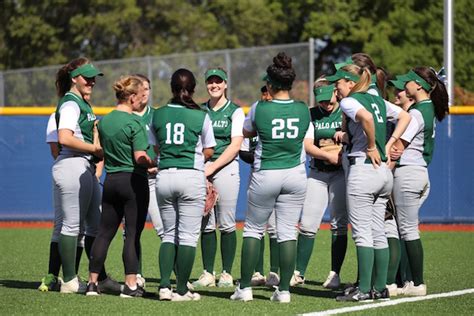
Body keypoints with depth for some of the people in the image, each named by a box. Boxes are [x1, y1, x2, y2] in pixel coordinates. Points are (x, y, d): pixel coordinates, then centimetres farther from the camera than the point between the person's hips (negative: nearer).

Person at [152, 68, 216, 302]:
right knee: (188, 235, 1)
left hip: (164, 175, 3)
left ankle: (164, 285, 0)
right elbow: (209, 151, 5)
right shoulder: (201, 116, -4)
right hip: (192, 176, -3)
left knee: (169, 233, 12)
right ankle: (181, 290, 0)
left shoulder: (158, 114, 4)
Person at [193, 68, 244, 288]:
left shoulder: (235, 111, 2)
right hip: (201, 168, 4)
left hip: (226, 168, -4)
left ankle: (227, 274, 3)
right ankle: (208, 274, 6)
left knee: (226, 224, -3)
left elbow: (235, 146, -6)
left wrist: (213, 167, -14)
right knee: (206, 224, 3)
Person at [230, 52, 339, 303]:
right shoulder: (303, 110, -2)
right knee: (288, 232, 5)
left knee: (253, 229, 9)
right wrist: (331, 157, 22)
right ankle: (284, 290, 3)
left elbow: (246, 132, 10)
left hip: (265, 176, -2)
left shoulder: (259, 109, -9)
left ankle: (245, 287, 6)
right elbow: (308, 146, 6)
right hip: (296, 176, 2)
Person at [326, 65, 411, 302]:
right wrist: (388, 145, 12)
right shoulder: (378, 100, 15)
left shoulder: (348, 102, -8)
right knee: (378, 232, 11)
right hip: (384, 172, 8)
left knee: (362, 232, -6)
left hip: (362, 169, -8)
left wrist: (372, 147, -15)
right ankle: (380, 287, 12)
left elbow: (366, 117, -27)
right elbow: (405, 117, 18)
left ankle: (364, 289, -8)